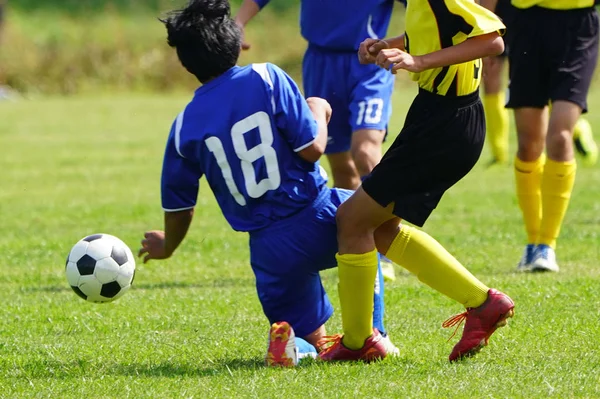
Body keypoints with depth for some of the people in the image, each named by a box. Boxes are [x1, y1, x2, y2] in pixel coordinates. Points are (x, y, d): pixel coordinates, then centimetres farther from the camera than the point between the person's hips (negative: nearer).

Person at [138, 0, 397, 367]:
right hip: (316, 219, -2)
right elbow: (312, 148, -10)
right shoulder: (266, 79, -6)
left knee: (311, 340, 23)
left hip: (269, 248, 2)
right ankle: (370, 332, 14)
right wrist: (318, 111, 12)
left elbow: (179, 206, 13)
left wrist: (167, 246, 34)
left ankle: (291, 343, -16)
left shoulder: (185, 127, 3)